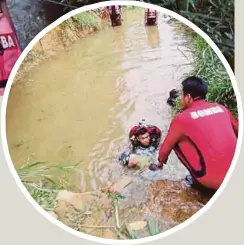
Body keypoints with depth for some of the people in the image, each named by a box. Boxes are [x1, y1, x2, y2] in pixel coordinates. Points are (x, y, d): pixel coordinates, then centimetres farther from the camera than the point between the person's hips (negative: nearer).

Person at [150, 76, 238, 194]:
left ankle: (198, 181, 12)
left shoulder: (182, 118, -2)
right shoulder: (221, 108, 9)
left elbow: (165, 148, 11)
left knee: (177, 142, 11)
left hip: (214, 181, -5)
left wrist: (161, 162, 33)